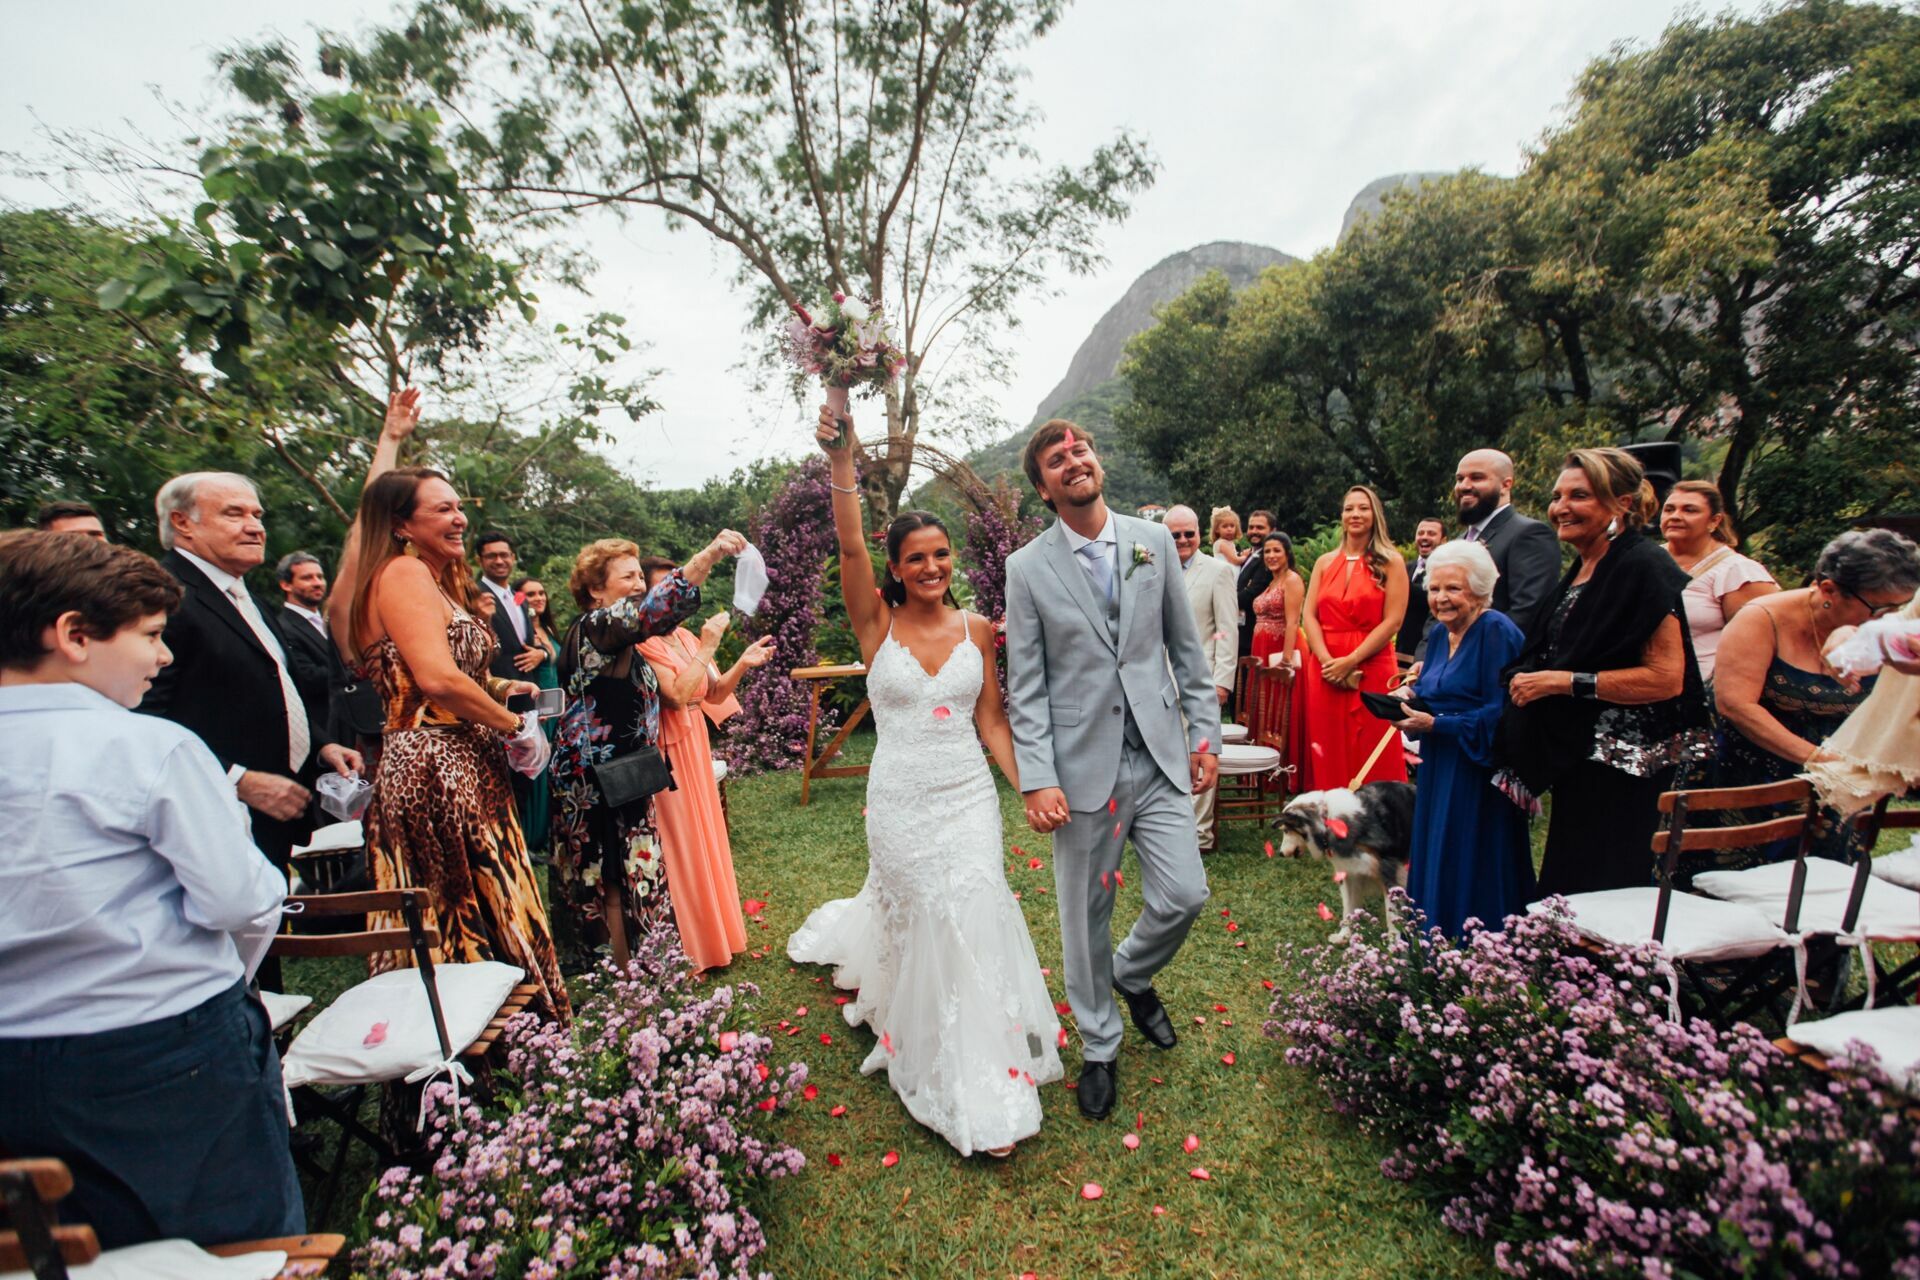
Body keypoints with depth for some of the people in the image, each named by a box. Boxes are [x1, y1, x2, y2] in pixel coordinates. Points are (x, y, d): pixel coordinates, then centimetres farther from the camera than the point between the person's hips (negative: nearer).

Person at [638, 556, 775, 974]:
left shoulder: (686, 637, 7)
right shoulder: (644, 644, -16)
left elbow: (713, 694, 6)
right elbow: (677, 695, -25)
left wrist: (741, 664, -9)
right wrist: (708, 647, -22)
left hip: (696, 746, 8)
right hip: (668, 752, -7)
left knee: (704, 837, 17)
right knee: (678, 844, 3)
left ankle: (713, 930, 36)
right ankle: (688, 945, 20)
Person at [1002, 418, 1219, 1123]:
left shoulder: (1153, 539, 4)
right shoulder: (1027, 568, -4)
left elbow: (1186, 646, 9)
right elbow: (1025, 686, -5)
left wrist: (1205, 732, 6)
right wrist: (1037, 780, -10)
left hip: (1160, 756, 2)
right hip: (1083, 765, -2)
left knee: (1184, 895, 3)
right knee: (1086, 914, 10)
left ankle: (1132, 974, 38)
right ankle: (1098, 1046, 36)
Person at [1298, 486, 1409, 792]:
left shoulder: (1390, 562, 3)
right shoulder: (1324, 562, 13)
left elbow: (1392, 621, -6)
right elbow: (1308, 616, 5)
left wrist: (1351, 661, -14)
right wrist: (1327, 661, -10)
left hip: (1371, 669, -3)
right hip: (1325, 670, 3)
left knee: (1371, 757, 0)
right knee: (1328, 754, 5)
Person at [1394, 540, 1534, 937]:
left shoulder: (1497, 631, -14)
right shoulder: (1438, 633, 10)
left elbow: (1501, 713, -21)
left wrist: (1435, 724, -22)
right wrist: (1409, 702, -2)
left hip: (1479, 770, -8)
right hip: (1438, 769, 8)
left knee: (1470, 869, 0)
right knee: (1434, 857, 14)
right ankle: (1435, 937, 27)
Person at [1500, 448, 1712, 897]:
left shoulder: (1644, 568, -14)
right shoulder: (1581, 571, 12)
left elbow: (1666, 677, -20)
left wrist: (1564, 681, -21)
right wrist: (1530, 679, 7)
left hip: (1622, 768, -8)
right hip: (1578, 758, 9)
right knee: (1567, 886, 17)